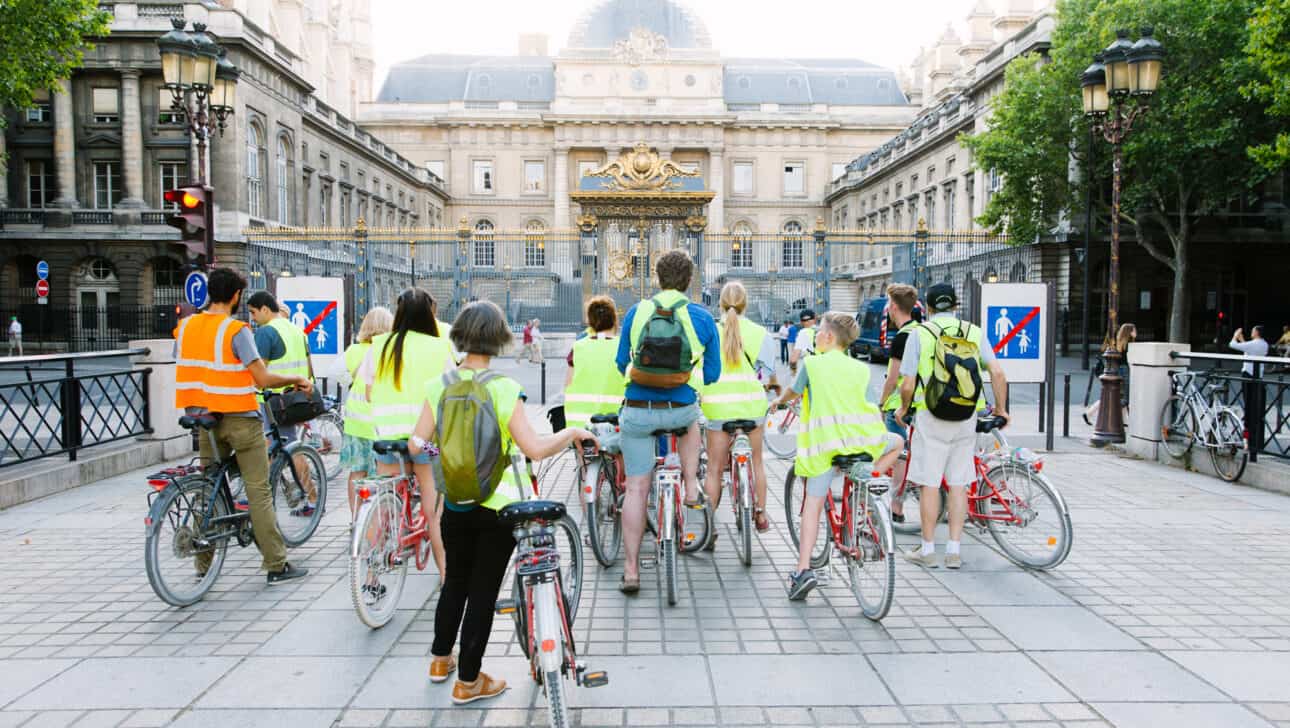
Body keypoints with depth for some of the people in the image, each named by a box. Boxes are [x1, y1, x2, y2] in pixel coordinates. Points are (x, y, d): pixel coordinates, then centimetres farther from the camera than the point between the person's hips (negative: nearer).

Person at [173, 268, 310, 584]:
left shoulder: (185, 327, 6)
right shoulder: (236, 330, -14)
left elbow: (186, 371, 12)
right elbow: (263, 378, -17)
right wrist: (297, 379, -2)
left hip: (205, 418, 6)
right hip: (240, 418, -6)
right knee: (258, 492, -1)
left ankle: (203, 564, 19)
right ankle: (276, 564, 3)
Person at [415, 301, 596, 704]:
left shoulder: (438, 386, -5)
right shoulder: (503, 389, -17)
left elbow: (416, 442, -5)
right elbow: (534, 448, -22)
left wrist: (418, 445, 18)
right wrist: (572, 432, -6)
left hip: (455, 502, 4)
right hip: (498, 505, -4)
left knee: (455, 582, 23)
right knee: (483, 592, 7)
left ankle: (441, 660, 39)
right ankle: (468, 681, 18)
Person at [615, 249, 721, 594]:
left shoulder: (636, 312, 1)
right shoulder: (702, 318, -2)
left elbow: (621, 363, 10)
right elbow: (712, 374, 4)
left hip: (637, 410, 0)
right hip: (680, 409, 0)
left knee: (636, 489, 8)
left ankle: (631, 571, 11)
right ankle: (691, 488, 31)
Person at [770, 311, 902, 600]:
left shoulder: (811, 363, 7)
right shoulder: (861, 369, 14)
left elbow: (794, 392, 21)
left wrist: (779, 401, 43)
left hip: (823, 441, -1)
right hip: (861, 437, 1)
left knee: (813, 504, 3)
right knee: (897, 442, 31)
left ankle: (803, 570, -5)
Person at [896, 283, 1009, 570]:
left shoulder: (919, 334, -4)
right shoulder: (974, 332, 4)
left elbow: (907, 385, -8)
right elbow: (997, 373, -3)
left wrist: (904, 409, 11)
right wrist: (1001, 409, 9)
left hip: (930, 417, -3)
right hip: (966, 418, 3)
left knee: (929, 484, 4)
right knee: (958, 484, 10)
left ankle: (927, 550, 12)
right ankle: (954, 550, 14)